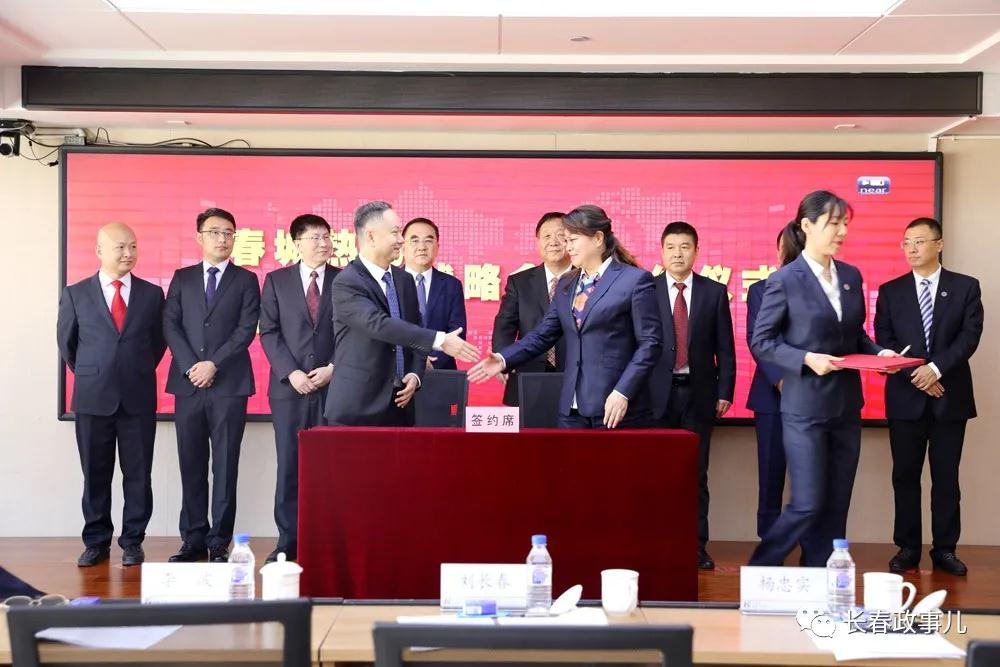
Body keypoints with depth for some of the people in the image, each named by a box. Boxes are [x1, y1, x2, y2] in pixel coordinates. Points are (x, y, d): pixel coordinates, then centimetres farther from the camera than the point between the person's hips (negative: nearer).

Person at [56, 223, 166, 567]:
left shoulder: (152, 293, 4)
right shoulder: (75, 294, 2)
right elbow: (67, 342, 12)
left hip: (138, 397, 0)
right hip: (92, 397, 0)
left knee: (138, 474, 4)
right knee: (95, 474, 6)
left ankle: (132, 541, 14)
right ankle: (96, 542, 16)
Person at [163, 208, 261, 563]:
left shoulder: (245, 280, 8)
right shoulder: (182, 278, 14)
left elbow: (247, 329, -2)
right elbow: (170, 325, 6)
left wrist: (214, 364, -11)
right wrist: (191, 366, -8)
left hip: (229, 385, -2)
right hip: (188, 384, 2)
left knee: (225, 466, -1)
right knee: (191, 465, 5)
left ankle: (219, 543, 4)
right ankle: (194, 540, 12)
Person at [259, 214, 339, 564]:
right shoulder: (276, 281, 8)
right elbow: (269, 332, 3)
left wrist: (333, 369, -8)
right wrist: (291, 372, -8)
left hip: (333, 386, 0)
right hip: (289, 387, 1)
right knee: (289, 466, 2)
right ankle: (288, 541, 8)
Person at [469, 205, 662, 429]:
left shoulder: (635, 280, -3)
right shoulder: (566, 284, 16)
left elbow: (650, 343, -7)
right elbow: (543, 334, 16)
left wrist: (623, 393, -15)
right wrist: (503, 359, 1)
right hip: (572, 410, 5)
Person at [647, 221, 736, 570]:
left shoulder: (714, 292, 6)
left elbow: (725, 347, 6)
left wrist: (725, 392, 0)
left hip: (698, 393, 1)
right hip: (657, 394, -1)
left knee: (696, 473, 4)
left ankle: (696, 545, 11)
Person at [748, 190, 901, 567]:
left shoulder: (851, 276, 9)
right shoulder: (785, 281, -9)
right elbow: (760, 342, -7)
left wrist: (879, 353, -1)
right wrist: (806, 359, -19)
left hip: (846, 407, 6)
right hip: (805, 407, -6)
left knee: (836, 507, 9)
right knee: (808, 505, -7)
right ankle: (758, 571, 12)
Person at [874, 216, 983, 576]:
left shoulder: (965, 287, 5)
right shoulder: (890, 291, 7)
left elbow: (970, 336, -5)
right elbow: (884, 341, 0)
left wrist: (936, 368, -16)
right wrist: (916, 375, -12)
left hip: (950, 396, -1)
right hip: (905, 397, 1)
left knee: (946, 477, 4)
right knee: (905, 476, 4)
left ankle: (945, 550, 12)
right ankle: (907, 548, 12)